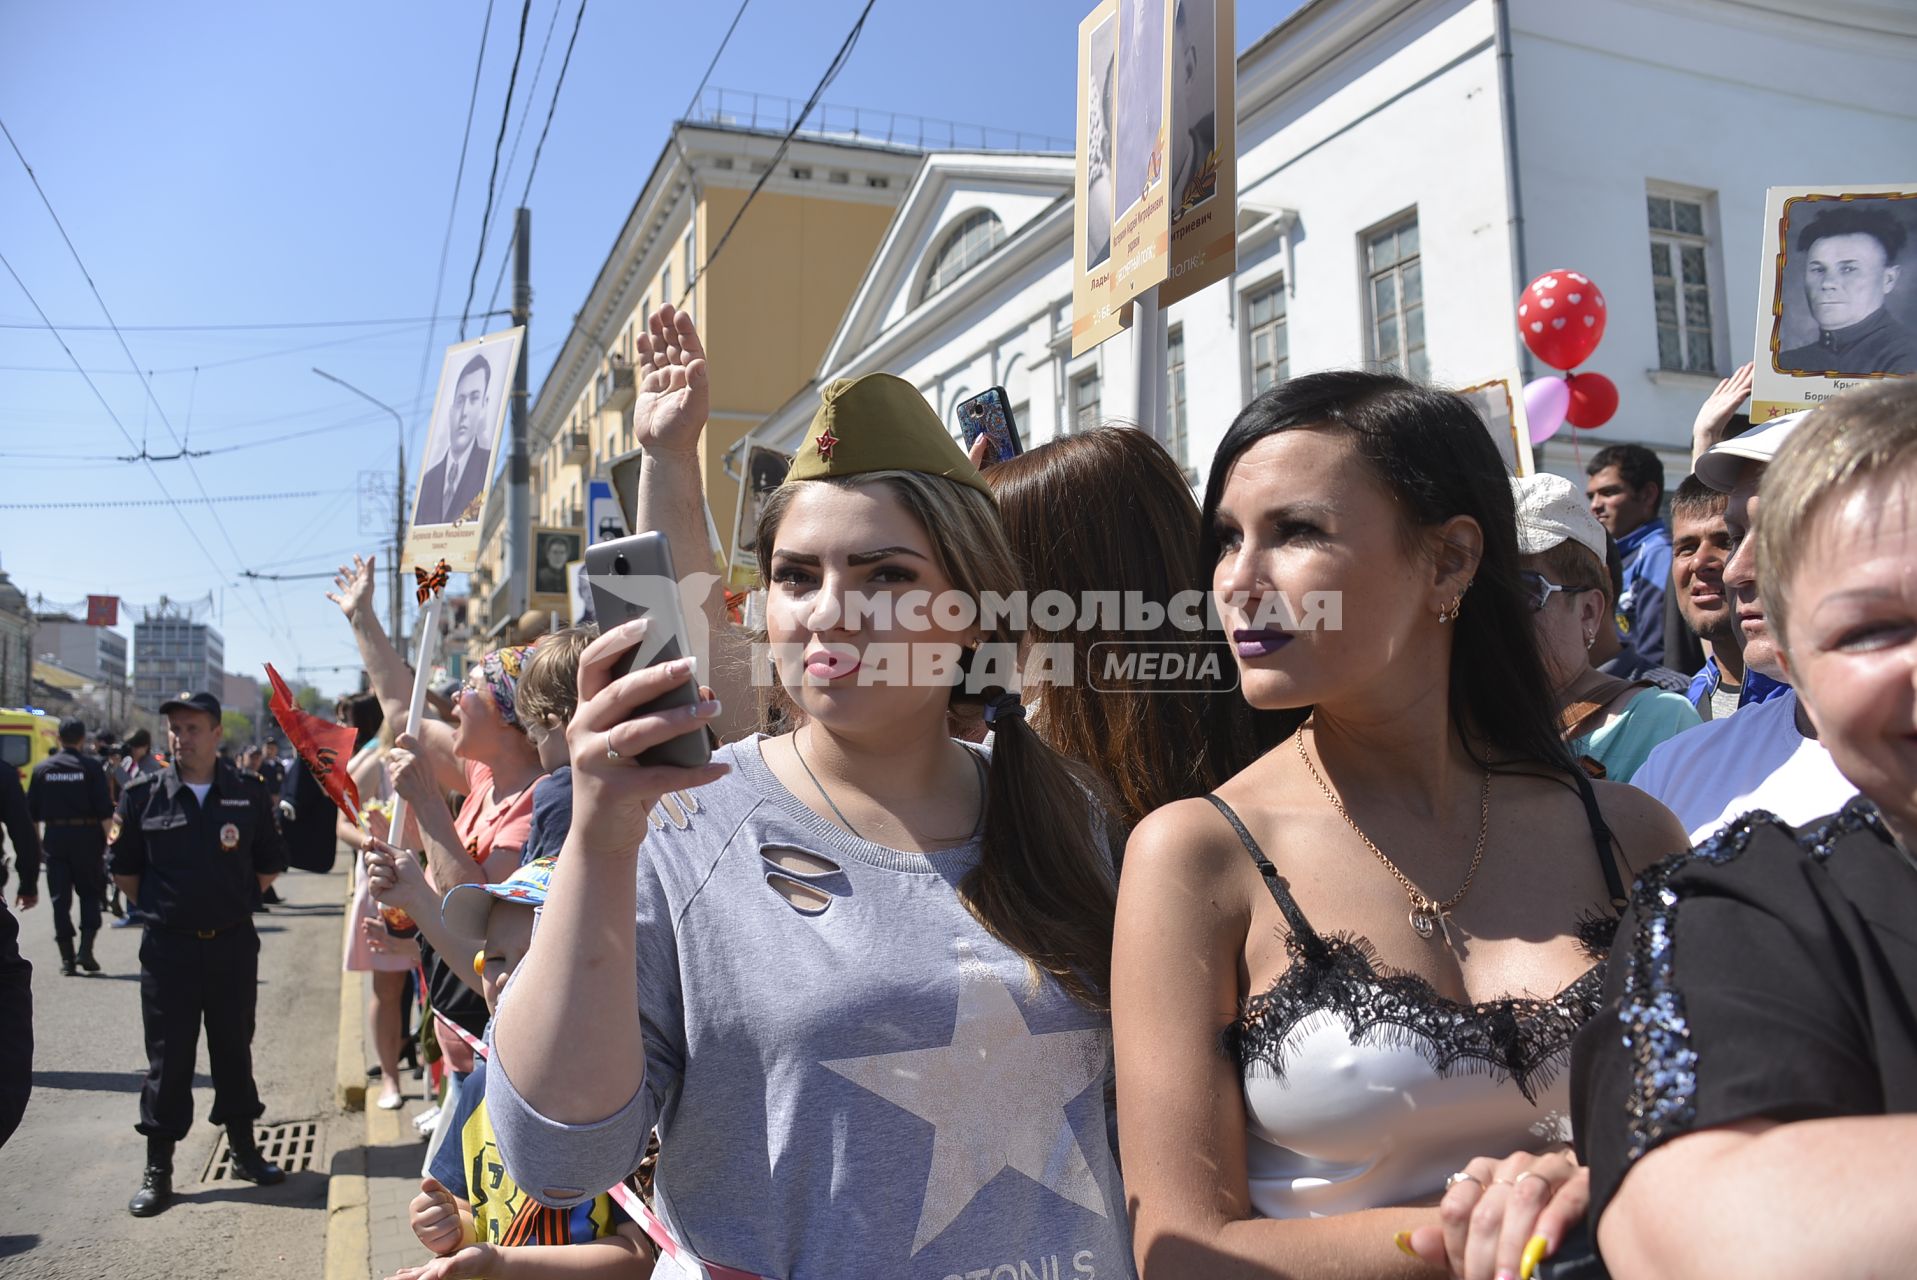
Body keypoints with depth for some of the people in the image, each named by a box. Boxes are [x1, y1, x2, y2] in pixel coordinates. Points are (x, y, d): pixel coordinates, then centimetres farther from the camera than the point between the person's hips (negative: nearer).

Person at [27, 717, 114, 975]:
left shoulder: (42, 768, 5)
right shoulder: (92, 767, -5)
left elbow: (32, 811, 7)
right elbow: (105, 809, -10)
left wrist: (38, 839, 15)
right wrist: (107, 837, -2)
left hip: (54, 838, 2)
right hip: (86, 836, -2)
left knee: (60, 898, 7)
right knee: (90, 894, 10)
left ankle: (67, 958, 7)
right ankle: (86, 949, -3)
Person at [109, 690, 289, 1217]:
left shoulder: (249, 795, 0)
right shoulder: (143, 795, -2)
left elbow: (269, 864, 9)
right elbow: (124, 869, 7)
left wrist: (234, 900, 3)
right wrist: (159, 907, 4)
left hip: (233, 945, 1)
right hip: (168, 948, -1)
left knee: (234, 1049, 12)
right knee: (168, 1056, 5)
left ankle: (244, 1150, 25)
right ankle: (158, 1170, 16)